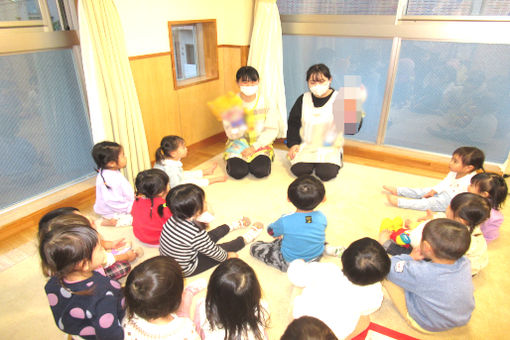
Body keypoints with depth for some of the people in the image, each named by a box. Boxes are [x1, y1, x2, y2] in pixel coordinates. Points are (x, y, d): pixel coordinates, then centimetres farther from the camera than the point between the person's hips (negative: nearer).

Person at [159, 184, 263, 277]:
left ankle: (233, 225, 40)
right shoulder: (196, 235, -37)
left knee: (212, 235, 18)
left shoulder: (174, 218, -17)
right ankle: (245, 239, 29)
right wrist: (227, 256, 0)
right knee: (223, 248, 6)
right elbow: (213, 252, -17)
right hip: (184, 270, -6)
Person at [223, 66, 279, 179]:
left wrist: (254, 146, -16)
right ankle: (234, 160, 12)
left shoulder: (266, 102, -7)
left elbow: (271, 130, -7)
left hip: (260, 143, 0)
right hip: (239, 142, 0)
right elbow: (232, 135, -9)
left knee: (261, 171, -24)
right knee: (238, 172, -23)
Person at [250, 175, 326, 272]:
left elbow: (271, 231, -9)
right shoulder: (322, 217, -24)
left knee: (254, 247, 6)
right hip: (316, 258, 4)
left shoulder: (285, 221, -33)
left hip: (290, 263, -4)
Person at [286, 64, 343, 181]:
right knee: (298, 170, -20)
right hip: (306, 146, 3)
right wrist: (293, 144, 1)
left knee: (326, 173, -23)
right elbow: (293, 123, 11)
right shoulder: (303, 99, 5)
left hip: (330, 148, -2)